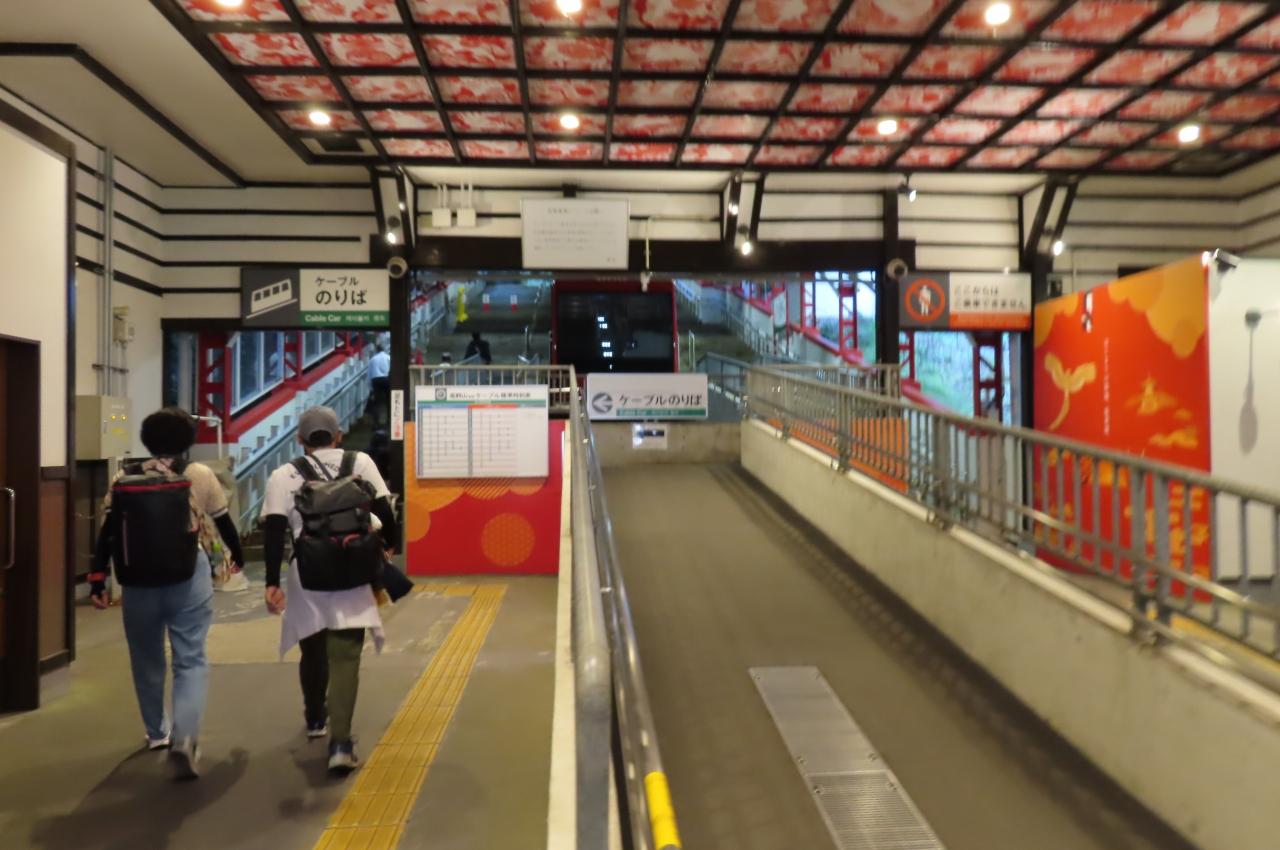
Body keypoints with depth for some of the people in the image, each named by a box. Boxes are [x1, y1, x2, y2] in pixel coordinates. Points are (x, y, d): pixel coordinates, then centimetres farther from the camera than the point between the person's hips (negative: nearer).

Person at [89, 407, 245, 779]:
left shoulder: (124, 479, 5)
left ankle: (156, 732, 34)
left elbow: (107, 533, 0)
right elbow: (224, 522, 11)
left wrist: (97, 579, 1)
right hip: (189, 579, -2)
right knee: (190, 659, 1)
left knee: (147, 659, 19)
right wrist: (238, 555, 27)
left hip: (138, 581, 2)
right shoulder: (200, 475, 2)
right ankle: (184, 736, -17)